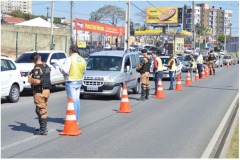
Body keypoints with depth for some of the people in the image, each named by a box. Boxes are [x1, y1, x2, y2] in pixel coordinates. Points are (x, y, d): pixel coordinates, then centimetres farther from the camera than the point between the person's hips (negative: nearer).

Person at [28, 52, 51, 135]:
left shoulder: (38, 68, -18)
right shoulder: (46, 66, 10)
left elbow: (37, 81, -25)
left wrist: (30, 78, -8)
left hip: (39, 92, -9)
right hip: (47, 90, 9)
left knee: (40, 110, -4)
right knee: (43, 110, 17)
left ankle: (43, 130, -2)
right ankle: (43, 128, 25)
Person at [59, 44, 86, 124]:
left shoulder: (70, 59, -16)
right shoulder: (82, 59, 7)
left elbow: (65, 71, -20)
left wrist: (61, 69, 1)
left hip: (71, 82, -7)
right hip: (79, 81, 7)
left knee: (73, 100, -6)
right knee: (77, 100, 13)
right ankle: (77, 119, 18)